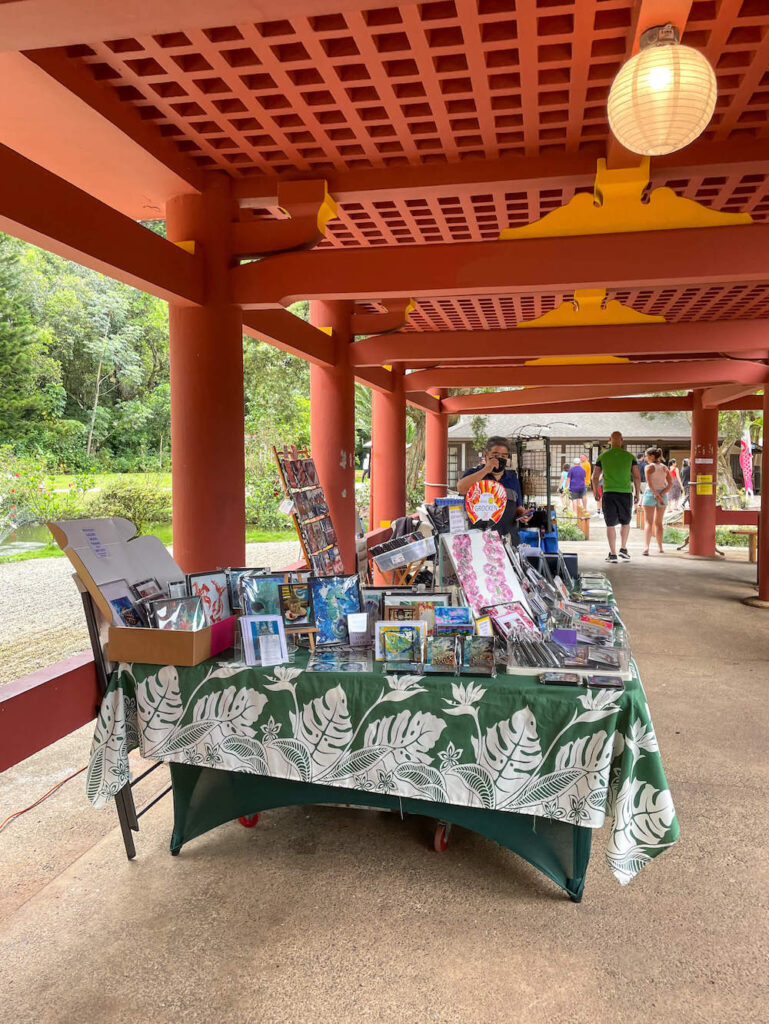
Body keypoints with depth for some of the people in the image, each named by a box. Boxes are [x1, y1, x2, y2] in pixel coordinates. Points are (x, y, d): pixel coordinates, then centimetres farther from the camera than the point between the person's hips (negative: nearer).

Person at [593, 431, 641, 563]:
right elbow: (637, 477, 1)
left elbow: (595, 477, 6)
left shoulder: (602, 457, 2)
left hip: (609, 493, 0)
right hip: (625, 493, 0)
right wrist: (637, 494, 11)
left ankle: (613, 554, 2)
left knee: (610, 524, 4)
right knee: (625, 522, 19)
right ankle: (623, 549, 17)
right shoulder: (630, 457, 1)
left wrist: (595, 492, 20)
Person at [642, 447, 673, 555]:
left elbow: (649, 484, -16)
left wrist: (656, 495, -14)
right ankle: (660, 547, 21)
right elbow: (670, 483, 1)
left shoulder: (649, 467, -7)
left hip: (650, 494, -5)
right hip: (662, 495, 5)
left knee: (648, 522, -6)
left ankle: (646, 547, -20)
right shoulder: (665, 467, 9)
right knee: (658, 522, 16)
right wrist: (661, 494, -7)